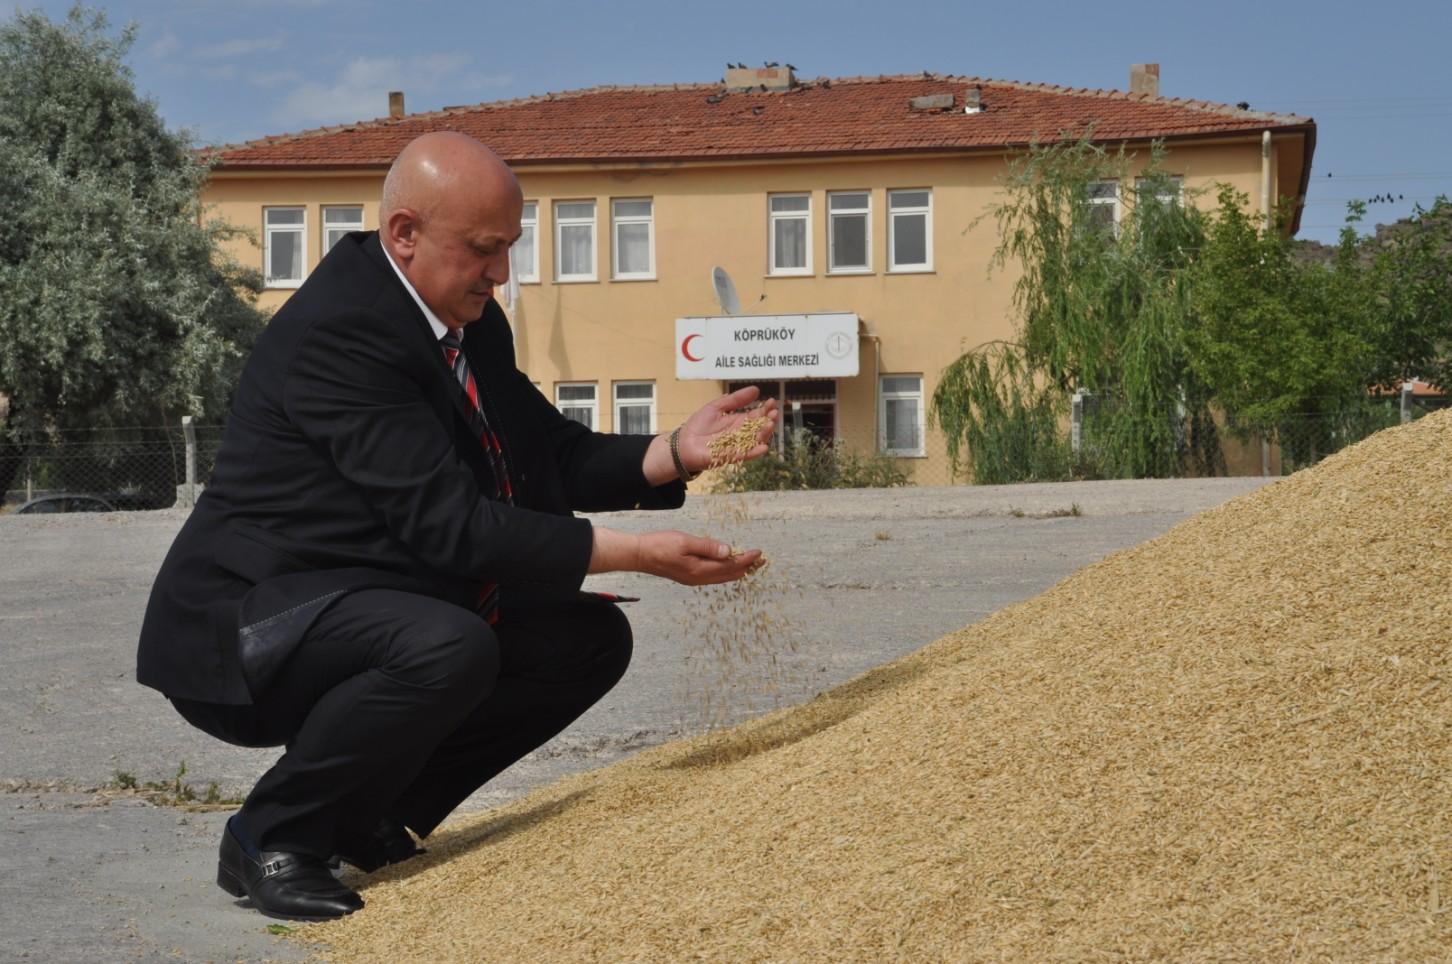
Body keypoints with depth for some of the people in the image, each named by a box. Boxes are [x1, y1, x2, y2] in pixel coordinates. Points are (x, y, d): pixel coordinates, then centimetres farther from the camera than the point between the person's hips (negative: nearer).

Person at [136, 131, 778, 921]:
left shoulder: (472, 321, 5)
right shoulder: (338, 330, -24)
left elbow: (551, 455, 9)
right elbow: (448, 524, -28)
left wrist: (676, 453, -9)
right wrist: (638, 553, -29)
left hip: (373, 611, 10)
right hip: (247, 631, -9)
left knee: (592, 637, 5)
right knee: (451, 647, -35)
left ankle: (372, 817, 9)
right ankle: (269, 838, -12)